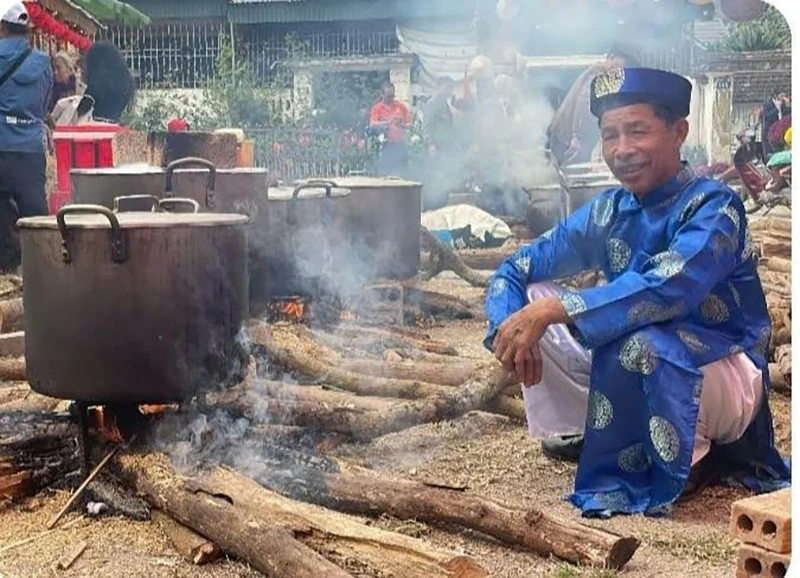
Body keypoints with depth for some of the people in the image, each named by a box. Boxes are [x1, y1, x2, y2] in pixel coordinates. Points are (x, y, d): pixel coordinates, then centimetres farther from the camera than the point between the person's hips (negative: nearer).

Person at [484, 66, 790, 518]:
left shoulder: (713, 206, -20)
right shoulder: (608, 212, -1)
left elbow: (667, 289, -38)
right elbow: (516, 271, 1)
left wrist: (553, 310, -38)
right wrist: (512, 329, -21)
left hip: (731, 380, -6)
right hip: (640, 376, 7)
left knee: (640, 341, -38)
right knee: (533, 298, -4)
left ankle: (695, 462, -10)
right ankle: (583, 436, 9)